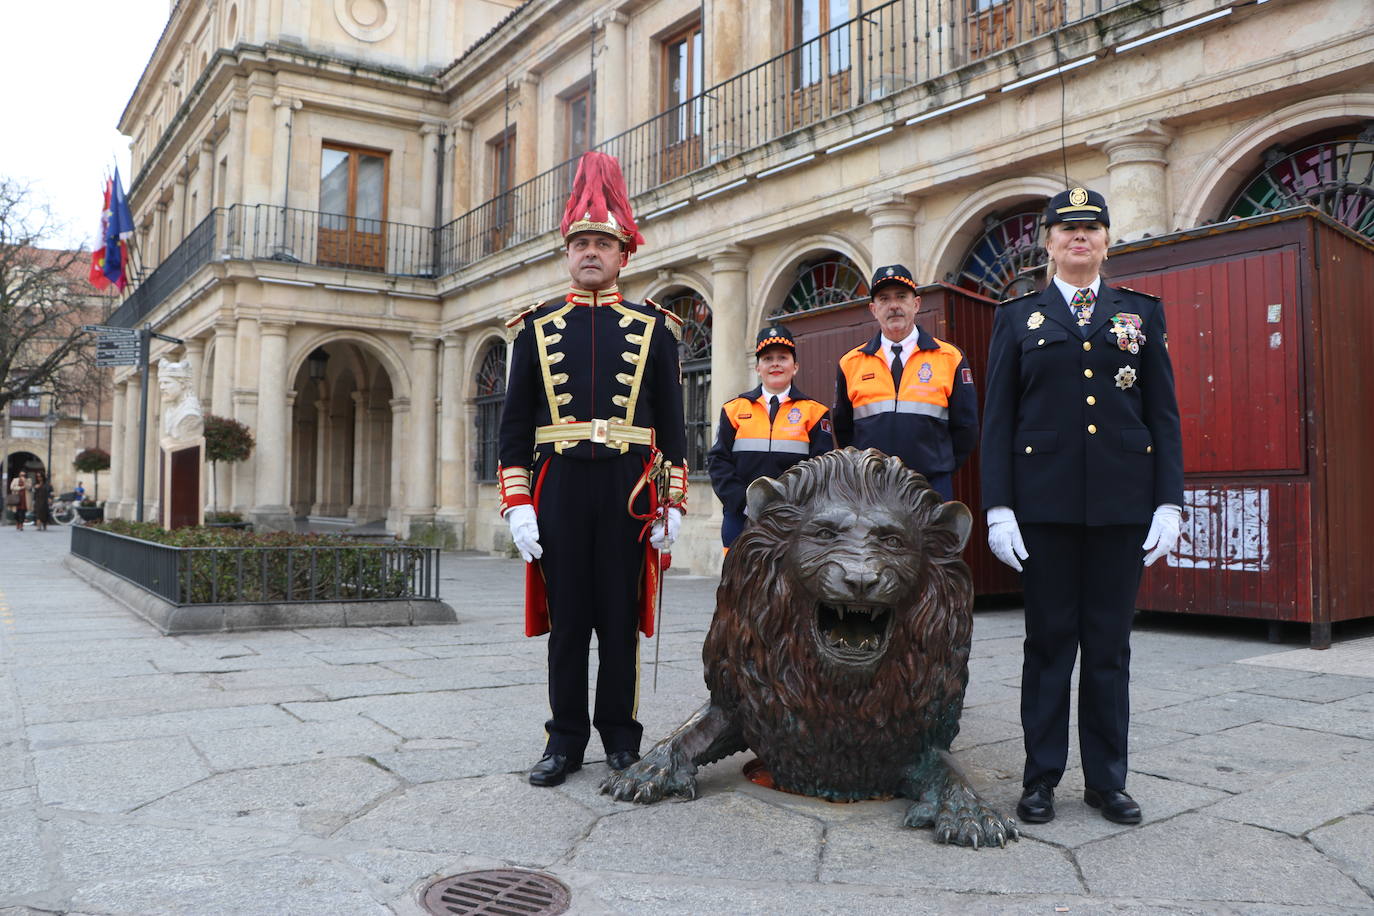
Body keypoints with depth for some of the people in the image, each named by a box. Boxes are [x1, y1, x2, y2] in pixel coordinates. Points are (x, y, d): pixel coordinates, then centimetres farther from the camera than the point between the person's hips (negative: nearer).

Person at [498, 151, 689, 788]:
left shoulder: (653, 329, 7)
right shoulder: (536, 328, 9)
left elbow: (672, 425, 6)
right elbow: (514, 424, 6)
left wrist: (672, 505, -1)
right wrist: (517, 504, -2)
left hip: (628, 490, -1)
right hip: (559, 488, 1)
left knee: (621, 621, 7)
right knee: (565, 620, 7)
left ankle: (620, 737, 21)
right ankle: (565, 740, 19)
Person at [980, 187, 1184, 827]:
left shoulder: (1143, 312, 12)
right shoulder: (1018, 318, 9)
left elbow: (1164, 413, 9)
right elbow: (998, 420, 3)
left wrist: (1169, 502, 0)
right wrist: (998, 508, -5)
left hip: (1122, 506, 1)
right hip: (1044, 505, -1)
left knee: (1110, 644, 8)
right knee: (1049, 641, 5)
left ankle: (1106, 780, 20)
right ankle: (1041, 778, 16)